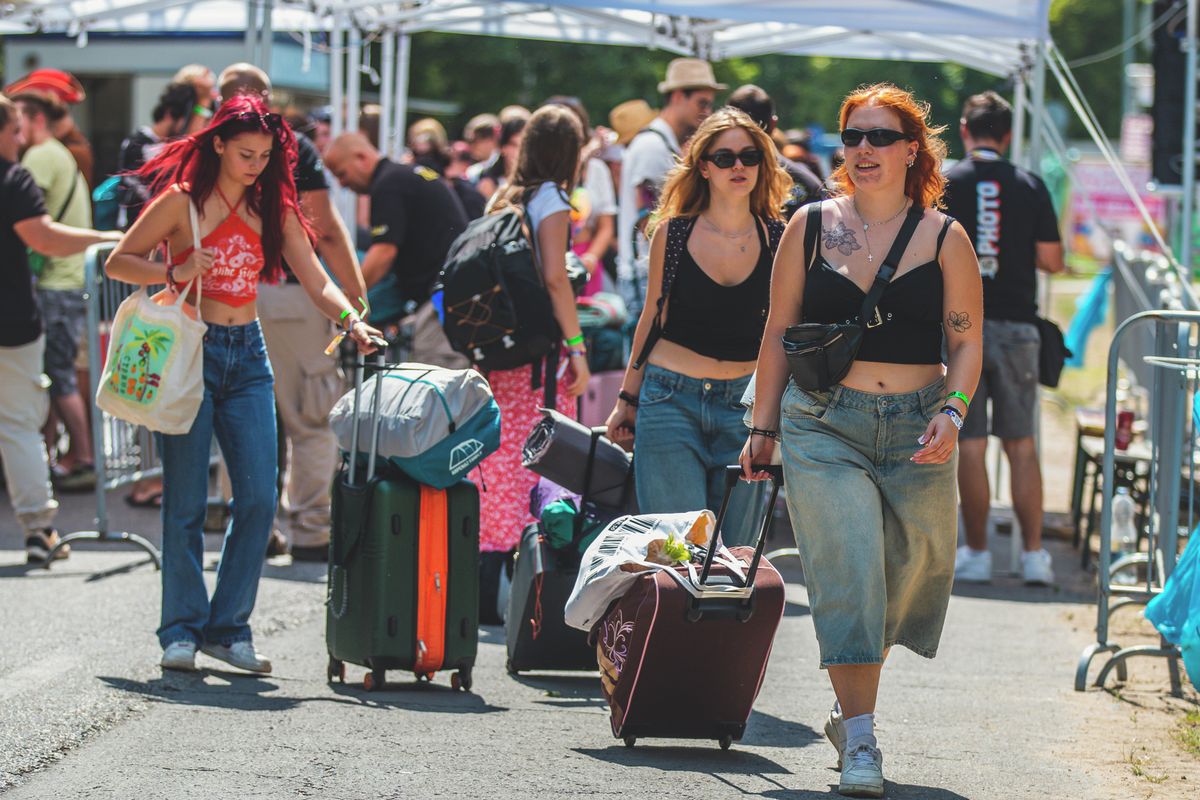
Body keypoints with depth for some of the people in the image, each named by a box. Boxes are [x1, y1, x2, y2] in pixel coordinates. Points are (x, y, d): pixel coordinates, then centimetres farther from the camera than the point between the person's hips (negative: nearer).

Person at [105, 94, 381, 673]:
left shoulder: (273, 209, 11)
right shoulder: (181, 201, -2)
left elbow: (316, 281, 5)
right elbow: (118, 262, -1)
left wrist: (352, 321, -13)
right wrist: (175, 273, -17)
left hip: (247, 355, 4)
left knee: (259, 497, -4)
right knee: (186, 501, -3)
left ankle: (228, 626, 6)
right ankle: (181, 631, 6)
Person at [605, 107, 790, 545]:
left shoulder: (778, 238, 2)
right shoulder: (672, 233, 2)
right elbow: (652, 317, 12)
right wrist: (627, 398, 14)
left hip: (745, 402, 1)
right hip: (671, 399, -1)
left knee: (735, 549, 3)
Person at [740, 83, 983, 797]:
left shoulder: (945, 238, 3)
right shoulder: (812, 227, 5)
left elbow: (968, 341, 3)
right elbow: (779, 332, 11)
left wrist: (952, 412, -13)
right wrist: (764, 428, 10)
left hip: (916, 431, 1)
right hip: (823, 424, -1)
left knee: (904, 578, 7)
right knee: (848, 571, -15)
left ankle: (851, 711, 30)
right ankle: (860, 741, -16)